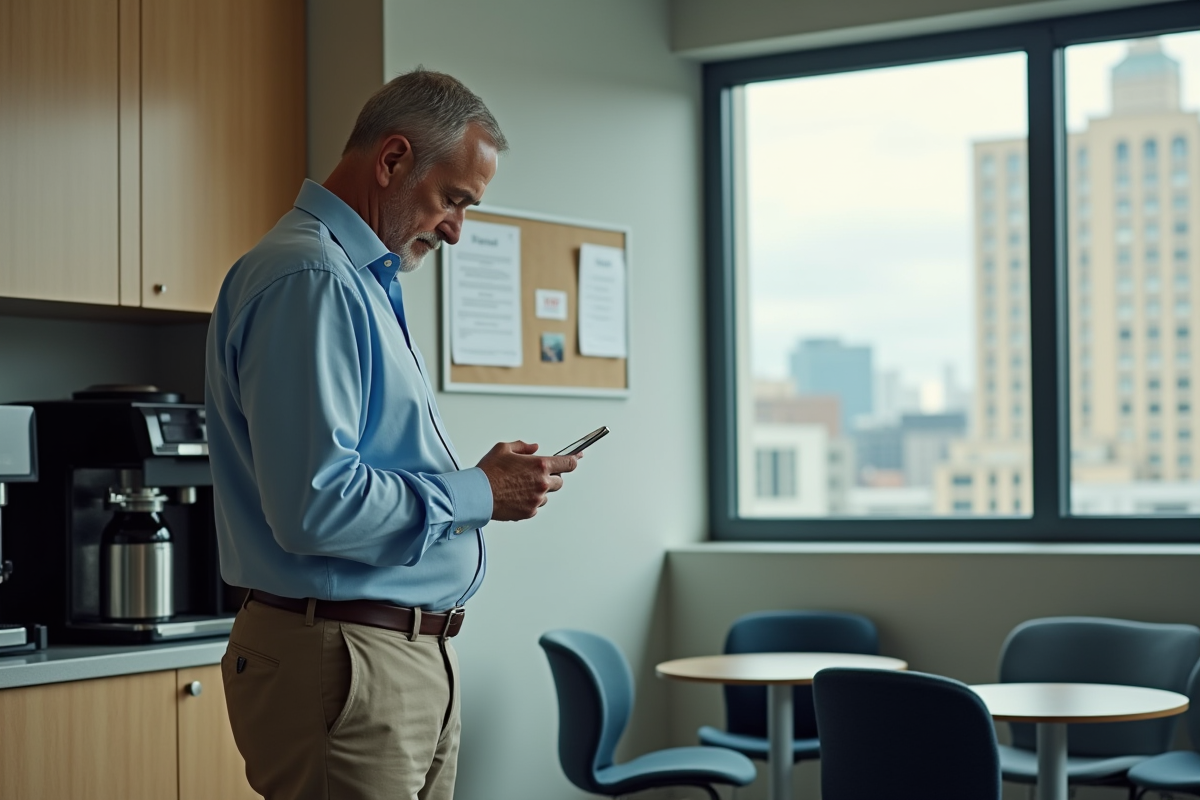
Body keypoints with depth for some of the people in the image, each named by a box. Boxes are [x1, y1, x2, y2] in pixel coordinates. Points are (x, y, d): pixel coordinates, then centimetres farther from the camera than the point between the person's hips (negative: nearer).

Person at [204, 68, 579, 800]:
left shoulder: (367, 279, 18)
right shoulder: (310, 280, -17)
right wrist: (477, 493, -15)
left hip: (419, 656, 10)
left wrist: (484, 479, 8)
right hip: (343, 663, -10)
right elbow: (313, 507, -26)